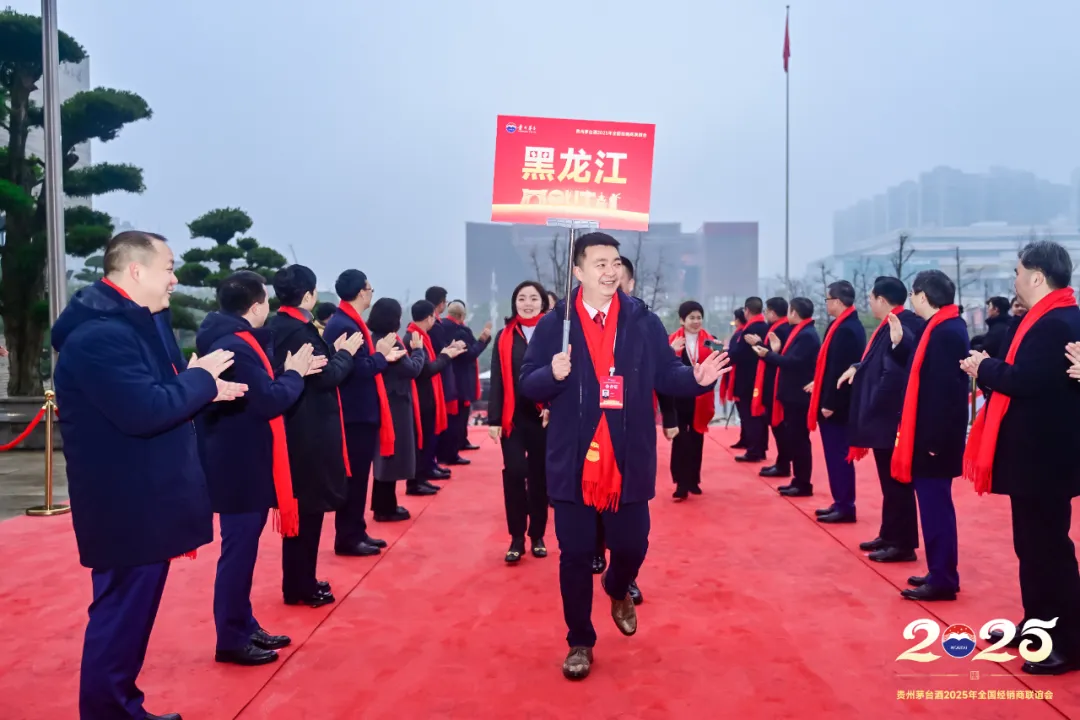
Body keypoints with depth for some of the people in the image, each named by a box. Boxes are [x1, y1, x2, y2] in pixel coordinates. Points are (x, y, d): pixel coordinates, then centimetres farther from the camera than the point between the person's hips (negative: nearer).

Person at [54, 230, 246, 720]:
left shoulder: (134, 324, 13)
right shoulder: (100, 334, -22)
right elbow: (144, 411, -31)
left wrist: (204, 390, 0)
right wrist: (200, 377, -17)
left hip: (142, 500, 11)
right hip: (126, 507, -11)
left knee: (131, 613, 20)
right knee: (121, 616, 1)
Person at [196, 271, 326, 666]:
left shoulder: (234, 340, 11)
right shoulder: (236, 346, -21)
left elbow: (259, 390, 14)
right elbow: (269, 401, -22)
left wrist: (291, 372, 7)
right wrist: (294, 373, -7)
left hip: (241, 460, 11)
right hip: (240, 463, -11)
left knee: (243, 547, 17)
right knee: (238, 549, -1)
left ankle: (244, 626, 29)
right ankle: (232, 639, 11)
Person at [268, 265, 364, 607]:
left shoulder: (276, 326, 10)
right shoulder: (299, 330, -19)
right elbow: (326, 378, -17)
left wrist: (332, 352, 10)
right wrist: (346, 353, -3)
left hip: (295, 428, 10)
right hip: (309, 431, -10)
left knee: (299, 507, 17)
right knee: (308, 509, 1)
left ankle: (299, 582, 27)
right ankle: (301, 588, 11)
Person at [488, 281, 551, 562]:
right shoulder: (504, 336, 5)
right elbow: (497, 380, 4)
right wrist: (493, 419, -2)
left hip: (545, 416, -1)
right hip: (513, 416, 1)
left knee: (540, 476, 8)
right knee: (514, 473, -4)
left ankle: (537, 536, 21)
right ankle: (517, 537, 8)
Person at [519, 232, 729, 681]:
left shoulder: (644, 322, 4)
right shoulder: (554, 323, -1)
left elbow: (665, 374, 4)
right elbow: (528, 385, -1)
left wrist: (697, 378, -15)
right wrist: (552, 374, -22)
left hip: (629, 460, 1)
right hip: (574, 461, -1)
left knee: (631, 546, 11)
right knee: (575, 554, 7)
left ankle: (617, 590, 48)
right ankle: (580, 642, 25)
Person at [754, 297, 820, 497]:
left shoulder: (807, 335, -16)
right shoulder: (800, 332, 15)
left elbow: (793, 362, -24)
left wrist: (768, 354, -16)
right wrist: (776, 351, 3)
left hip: (799, 396, -10)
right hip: (793, 395, 10)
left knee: (798, 439, -5)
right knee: (792, 438, 13)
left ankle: (804, 484, 2)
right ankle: (798, 480, 21)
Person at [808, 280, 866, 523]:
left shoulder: (844, 329, -20)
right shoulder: (849, 325, 12)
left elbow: (839, 370, -22)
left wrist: (829, 403, -20)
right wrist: (822, 391, 16)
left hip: (836, 405, -10)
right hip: (837, 402, 10)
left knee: (838, 456, -3)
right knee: (837, 455, 15)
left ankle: (845, 507, 5)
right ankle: (841, 503, 23)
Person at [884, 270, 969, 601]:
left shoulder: (947, 332, -19)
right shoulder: (940, 328, 12)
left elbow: (945, 390, -24)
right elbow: (921, 372, 14)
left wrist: (933, 439, -23)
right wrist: (899, 341, 10)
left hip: (935, 437, -10)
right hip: (929, 434, 10)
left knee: (936, 506, -3)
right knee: (934, 505, 16)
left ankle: (943, 580, 7)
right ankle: (939, 573, 26)